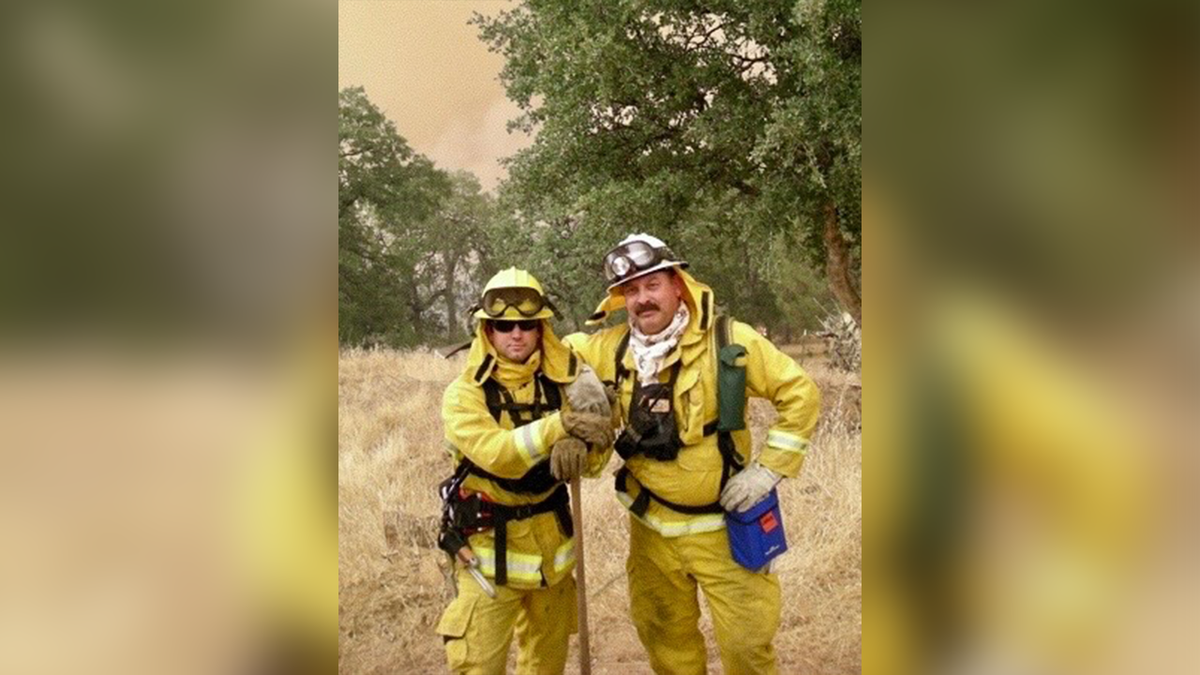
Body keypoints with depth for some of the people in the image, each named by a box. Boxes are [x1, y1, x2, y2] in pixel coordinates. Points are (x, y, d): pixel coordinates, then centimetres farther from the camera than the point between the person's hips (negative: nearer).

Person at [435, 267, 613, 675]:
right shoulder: (464, 393, -12)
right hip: (491, 546, -3)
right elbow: (497, 454, -29)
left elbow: (596, 459, -10)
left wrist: (578, 449, -33)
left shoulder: (560, 381, -3)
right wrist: (561, 424, -40)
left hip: (551, 539, 4)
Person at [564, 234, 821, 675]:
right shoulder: (612, 349, -3)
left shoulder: (728, 340, -14)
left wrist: (768, 469, -14)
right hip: (651, 527, 4)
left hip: (722, 525, -3)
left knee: (746, 639, 4)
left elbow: (800, 394, -10)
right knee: (664, 638, 19)